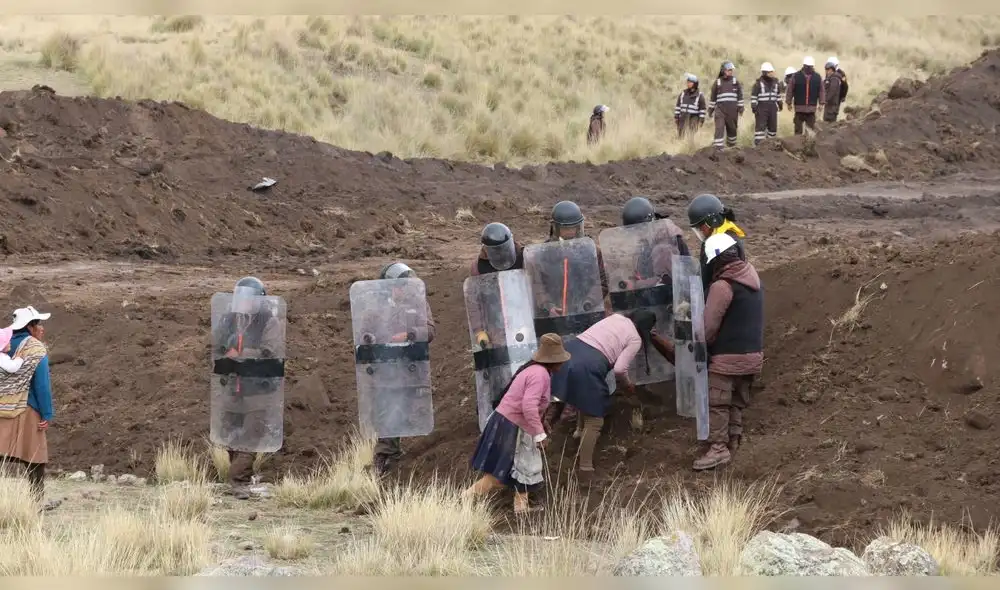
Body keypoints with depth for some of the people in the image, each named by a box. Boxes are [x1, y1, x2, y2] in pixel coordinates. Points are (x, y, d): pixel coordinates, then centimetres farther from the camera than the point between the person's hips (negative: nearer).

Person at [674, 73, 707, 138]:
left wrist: (701, 120, -5)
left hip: (693, 118, -4)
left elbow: (702, 109, 0)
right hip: (683, 118, 4)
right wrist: (676, 117, 8)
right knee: (680, 135, 3)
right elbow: (678, 106, 13)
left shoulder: (699, 95, 0)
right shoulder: (683, 93, 10)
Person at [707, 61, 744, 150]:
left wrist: (741, 107, 3)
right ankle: (718, 147, -17)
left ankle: (731, 145, 28)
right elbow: (712, 97, 11)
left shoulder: (736, 82, 7)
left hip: (732, 109, 1)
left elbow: (740, 95, 10)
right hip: (720, 108, -1)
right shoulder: (717, 82, 6)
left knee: (732, 128, 10)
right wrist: (710, 109, 10)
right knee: (719, 128, -12)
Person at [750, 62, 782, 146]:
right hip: (761, 108, -6)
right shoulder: (758, 83, -8)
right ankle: (758, 144, -12)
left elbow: (778, 94, 22)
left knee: (773, 126, 11)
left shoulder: (775, 82, 10)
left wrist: (780, 103, 22)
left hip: (772, 107, 6)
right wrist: (753, 107, -14)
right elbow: (753, 96, -9)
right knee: (760, 126, -11)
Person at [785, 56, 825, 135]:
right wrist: (789, 103, 0)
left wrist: (821, 103, 3)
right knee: (798, 128, 4)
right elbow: (790, 90, 0)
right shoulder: (796, 76, -3)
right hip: (799, 107, -2)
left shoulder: (817, 77, 5)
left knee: (811, 128, 8)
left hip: (812, 108, 2)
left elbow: (821, 91, 9)